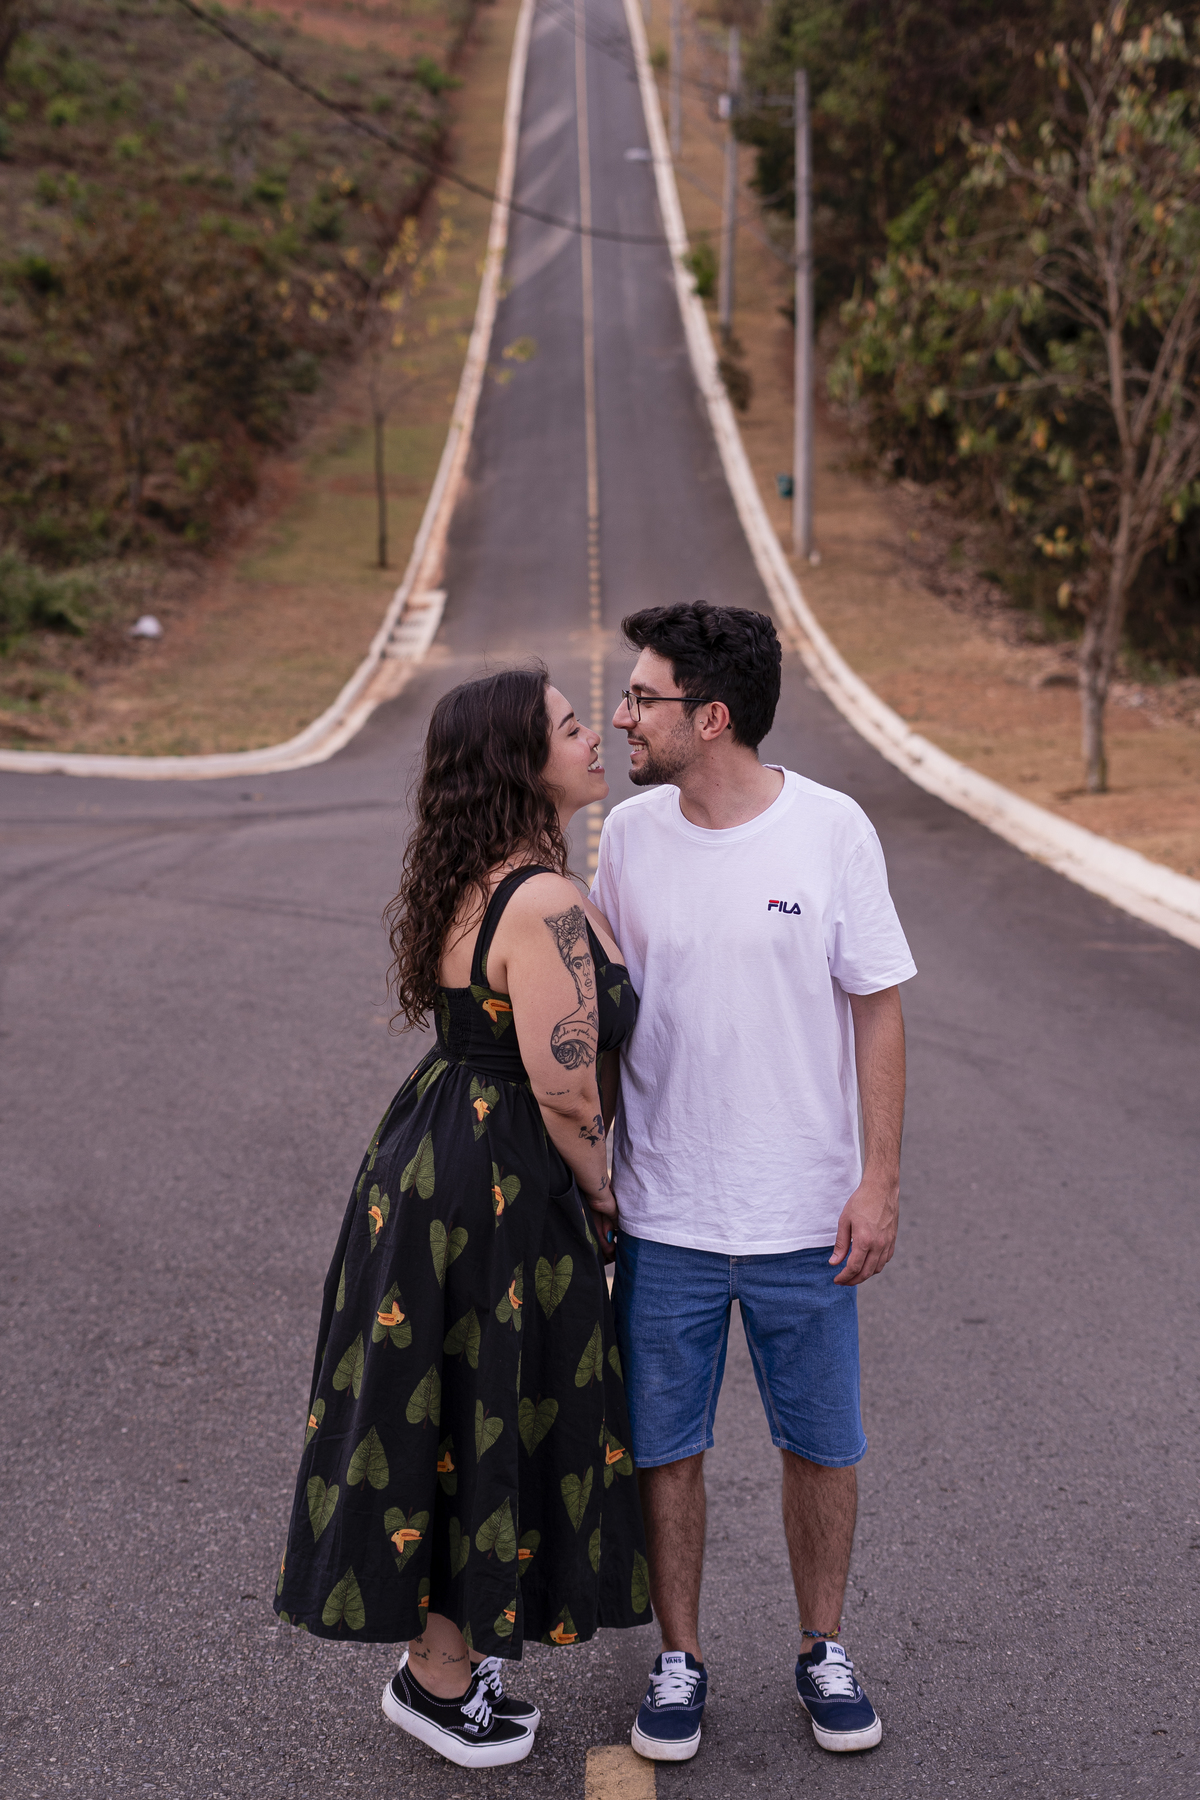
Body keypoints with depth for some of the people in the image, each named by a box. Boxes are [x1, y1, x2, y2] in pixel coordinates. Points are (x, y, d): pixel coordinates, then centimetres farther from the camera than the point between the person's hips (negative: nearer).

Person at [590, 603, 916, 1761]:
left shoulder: (831, 831, -9)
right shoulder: (628, 834, -2)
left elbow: (877, 1012, -4)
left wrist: (880, 1182, -7)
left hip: (804, 1215, -2)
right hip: (663, 1216, 2)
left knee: (820, 1446, 12)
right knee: (665, 1447, 11)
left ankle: (823, 1650, 33)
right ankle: (679, 1658, 30)